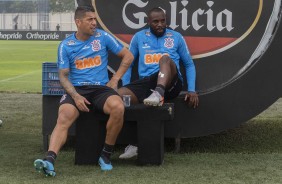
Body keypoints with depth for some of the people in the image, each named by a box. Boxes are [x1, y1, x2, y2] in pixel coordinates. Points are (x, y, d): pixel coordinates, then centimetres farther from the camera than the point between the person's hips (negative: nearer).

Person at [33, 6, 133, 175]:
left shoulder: (103, 37, 6)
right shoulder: (66, 45, 6)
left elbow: (128, 56, 12)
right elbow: (63, 75, 4)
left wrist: (115, 80, 2)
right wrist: (76, 96, -13)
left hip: (101, 88, 0)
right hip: (76, 90, 0)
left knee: (118, 108, -32)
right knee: (63, 118, -30)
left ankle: (106, 155, -14)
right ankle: (49, 160, -46)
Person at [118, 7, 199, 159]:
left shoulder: (176, 37, 13)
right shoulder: (139, 37, 16)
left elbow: (189, 65, 16)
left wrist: (191, 90, 4)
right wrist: (126, 88, 3)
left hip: (170, 84, -2)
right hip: (146, 82, 2)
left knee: (165, 59, -32)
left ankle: (159, 94, -57)